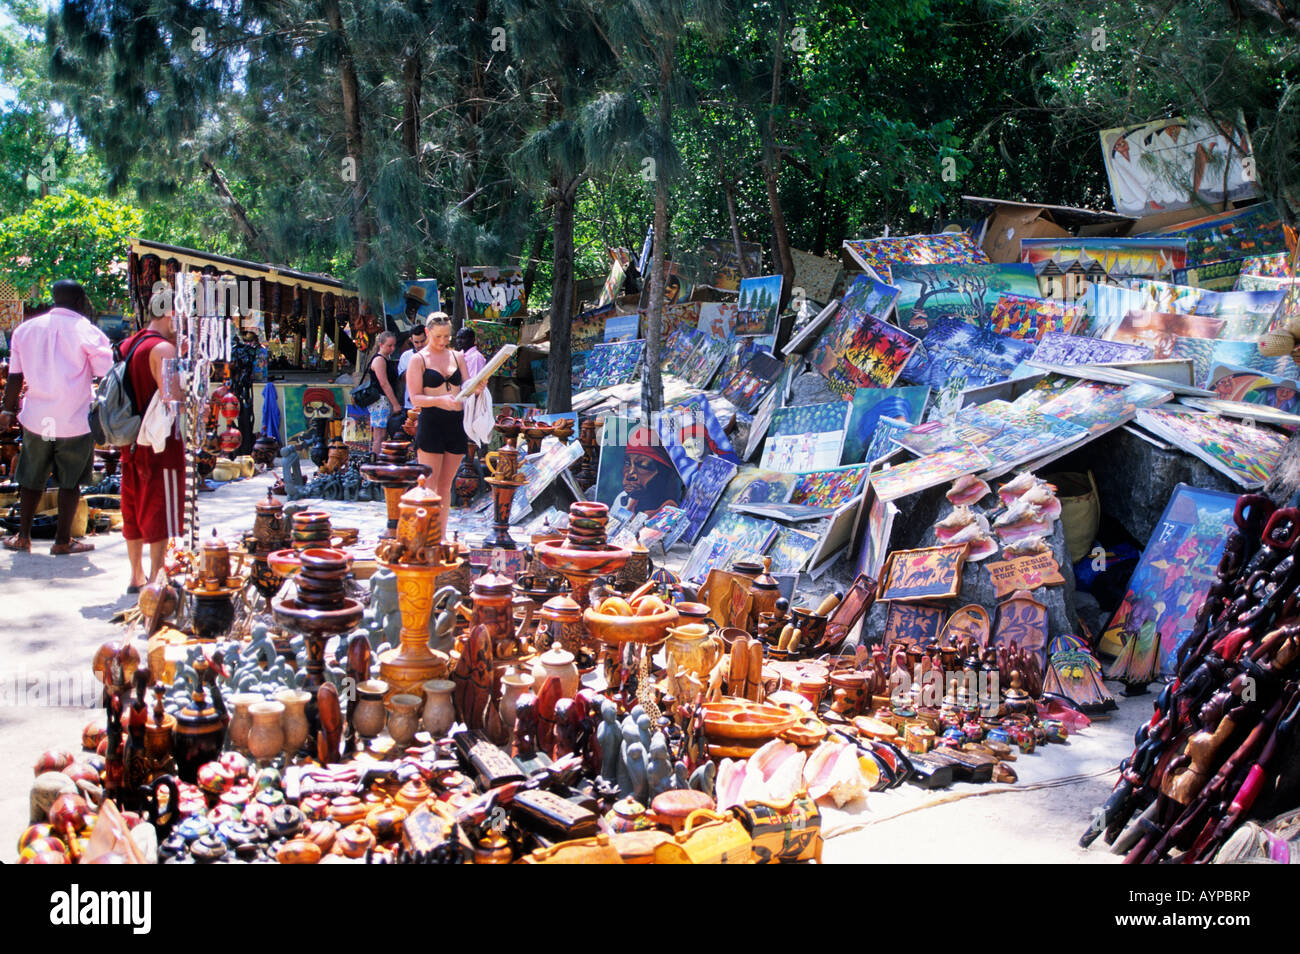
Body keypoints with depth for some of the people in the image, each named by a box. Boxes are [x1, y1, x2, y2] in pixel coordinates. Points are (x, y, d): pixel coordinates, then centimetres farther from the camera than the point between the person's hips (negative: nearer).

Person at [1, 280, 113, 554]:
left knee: (31, 479, 16)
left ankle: (23, 536, 22)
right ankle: (63, 540, 12)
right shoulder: (89, 333, -7)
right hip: (75, 421, -4)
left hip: (36, 419, 4)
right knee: (70, 482, 8)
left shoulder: (25, 329, 7)